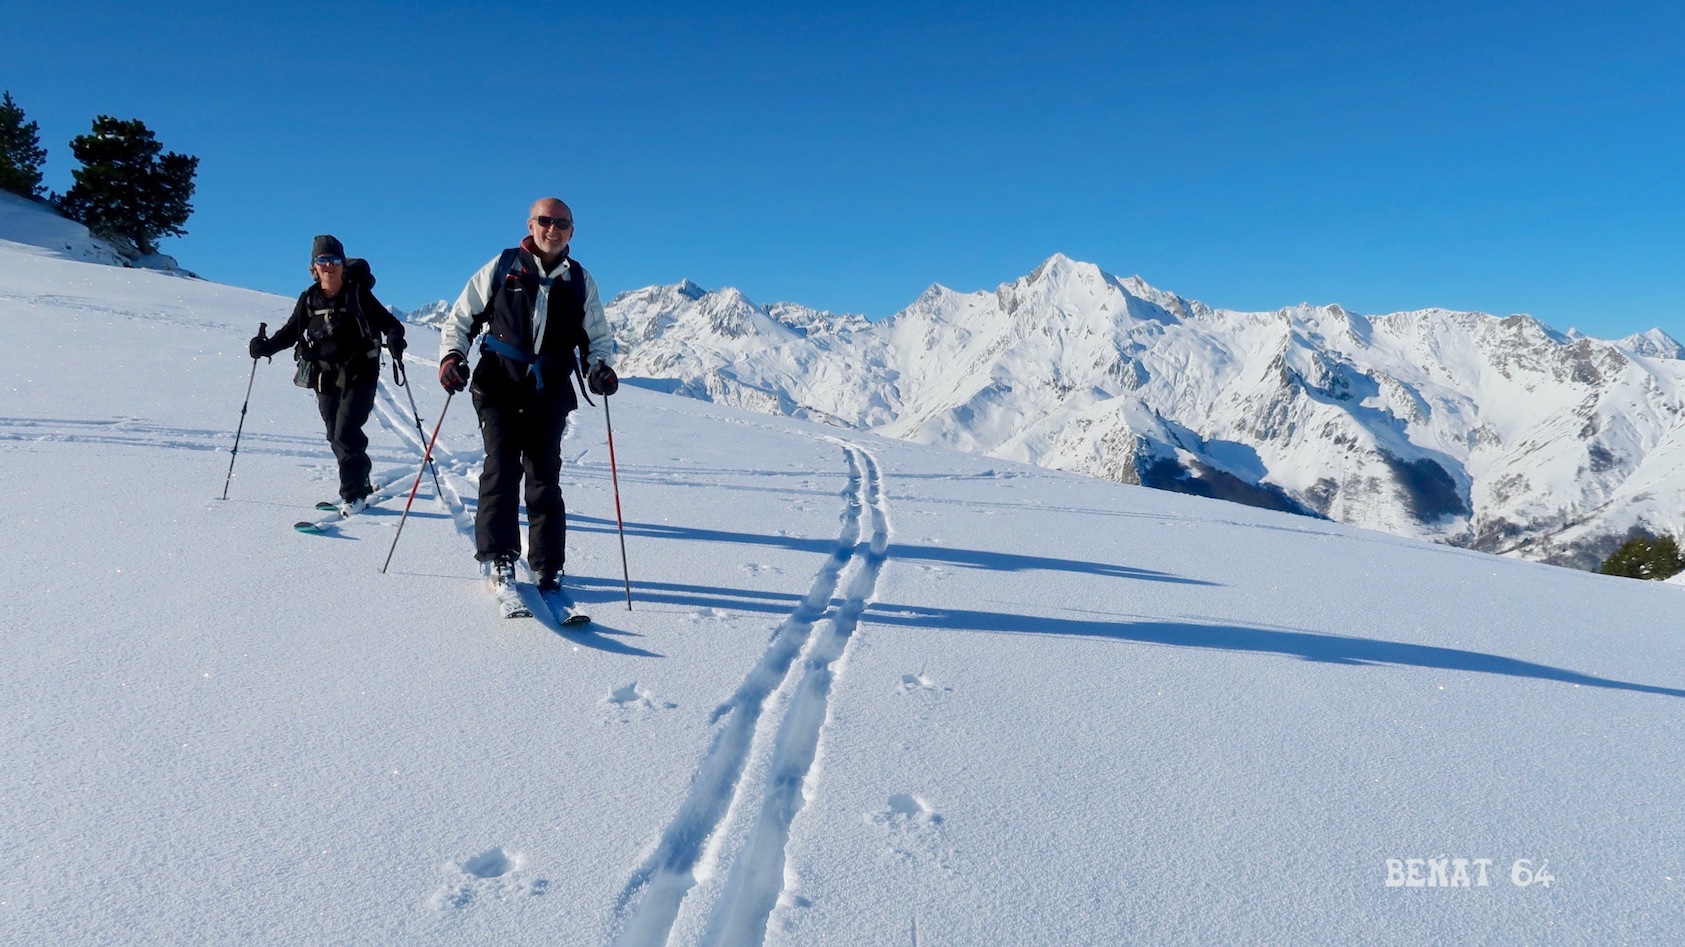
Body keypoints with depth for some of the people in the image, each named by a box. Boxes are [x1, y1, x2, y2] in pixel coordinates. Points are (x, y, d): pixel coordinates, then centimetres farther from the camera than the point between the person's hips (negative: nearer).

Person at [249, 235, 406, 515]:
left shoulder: (358, 293, -6)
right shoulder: (309, 299, 5)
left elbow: (387, 321, -8)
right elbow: (291, 332, 12)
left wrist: (394, 337, -30)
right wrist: (266, 346, -6)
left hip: (358, 374, -5)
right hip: (326, 376, 5)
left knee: (345, 432, -14)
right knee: (336, 436, 10)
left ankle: (353, 493, -5)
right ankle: (360, 484, 30)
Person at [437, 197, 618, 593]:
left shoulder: (580, 281, 12)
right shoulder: (503, 267, 7)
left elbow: (598, 337, 18)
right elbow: (461, 317, 10)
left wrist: (599, 366, -3)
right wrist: (451, 355, -7)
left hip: (550, 395, 1)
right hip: (499, 387, -1)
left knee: (545, 477, 3)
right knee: (502, 467, -12)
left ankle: (547, 565, 9)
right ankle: (499, 556, -6)